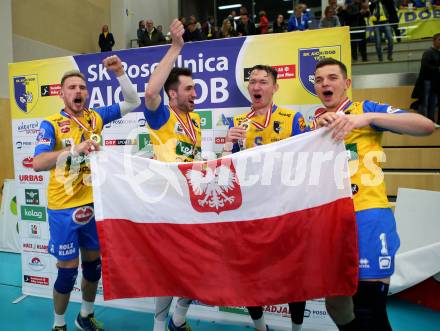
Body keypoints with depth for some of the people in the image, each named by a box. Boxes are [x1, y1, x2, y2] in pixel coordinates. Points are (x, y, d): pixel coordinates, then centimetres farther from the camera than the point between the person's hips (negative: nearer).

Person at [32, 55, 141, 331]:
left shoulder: (96, 117, 3)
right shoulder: (51, 124, -8)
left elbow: (133, 102, 5)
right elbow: (38, 164, -21)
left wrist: (119, 72, -7)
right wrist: (75, 149, -35)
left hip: (94, 203, 4)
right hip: (64, 207, -4)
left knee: (93, 263, 16)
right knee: (68, 269, 5)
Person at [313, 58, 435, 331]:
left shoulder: (365, 109, 3)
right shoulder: (315, 123, 16)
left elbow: (427, 126, -8)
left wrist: (367, 117, -21)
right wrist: (317, 129, -9)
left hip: (367, 216, -5)